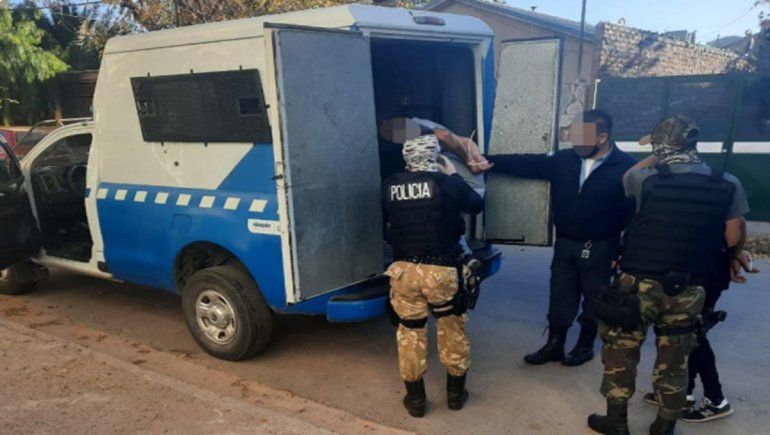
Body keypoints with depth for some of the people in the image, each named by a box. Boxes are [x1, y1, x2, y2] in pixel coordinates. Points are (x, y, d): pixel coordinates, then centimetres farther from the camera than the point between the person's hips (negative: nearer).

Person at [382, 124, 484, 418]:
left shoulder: (390, 186, -2)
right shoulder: (446, 183, -10)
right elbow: (477, 205, 7)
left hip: (403, 270, 2)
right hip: (441, 270, -2)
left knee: (410, 333, 15)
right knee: (452, 330, 18)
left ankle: (415, 399, 25)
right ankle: (456, 392, 31)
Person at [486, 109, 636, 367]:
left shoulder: (625, 167, -12)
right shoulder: (565, 160, -1)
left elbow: (634, 210, -14)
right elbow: (528, 165, -1)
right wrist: (488, 160, -7)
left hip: (600, 248, -3)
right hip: (565, 244, 4)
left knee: (594, 299, 14)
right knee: (560, 298, 13)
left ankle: (585, 346, 33)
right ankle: (554, 345, 29)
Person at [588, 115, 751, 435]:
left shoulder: (647, 179, -9)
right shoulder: (728, 185, -4)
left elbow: (630, 176, 15)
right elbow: (734, 238, 2)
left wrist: (658, 156, 22)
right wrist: (735, 258, 23)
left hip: (638, 283, -2)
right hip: (688, 290, 3)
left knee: (621, 349, 13)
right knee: (674, 359, 16)